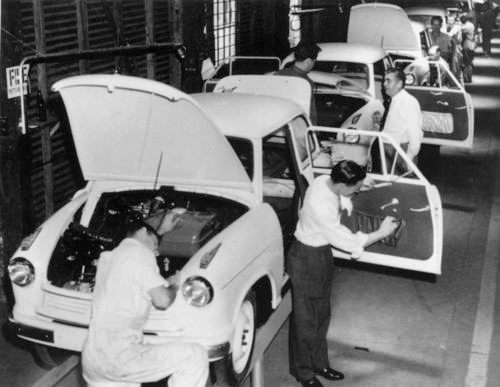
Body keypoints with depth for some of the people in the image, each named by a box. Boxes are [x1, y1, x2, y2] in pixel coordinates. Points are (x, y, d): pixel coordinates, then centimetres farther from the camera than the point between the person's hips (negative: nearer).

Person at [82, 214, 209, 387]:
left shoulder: (107, 257, 20)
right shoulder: (140, 252, -4)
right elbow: (162, 300, -12)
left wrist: (163, 229, 52)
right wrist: (174, 285, 12)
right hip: (121, 358, -8)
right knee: (195, 356, -1)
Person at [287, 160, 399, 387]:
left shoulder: (324, 181, -11)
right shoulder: (321, 207, -36)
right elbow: (348, 242, -26)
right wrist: (381, 233, -17)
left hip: (322, 253, 9)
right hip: (307, 259, -9)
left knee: (321, 315, 21)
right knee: (306, 319, 8)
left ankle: (319, 364, 37)